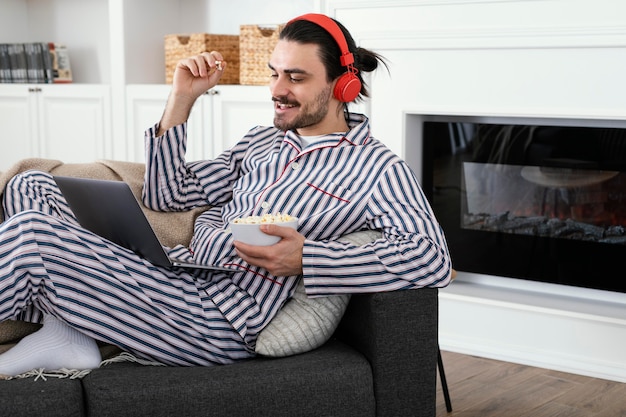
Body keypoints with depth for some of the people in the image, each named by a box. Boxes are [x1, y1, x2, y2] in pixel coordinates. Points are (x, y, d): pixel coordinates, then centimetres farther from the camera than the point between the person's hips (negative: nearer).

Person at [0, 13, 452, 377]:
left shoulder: (379, 168, -2)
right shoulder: (262, 139, 20)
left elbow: (433, 260, -18)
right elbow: (166, 196, 21)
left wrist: (307, 258, -25)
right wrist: (182, 99, 10)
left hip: (219, 320, -9)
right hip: (174, 272, 9)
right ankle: (67, 340, -9)